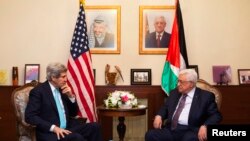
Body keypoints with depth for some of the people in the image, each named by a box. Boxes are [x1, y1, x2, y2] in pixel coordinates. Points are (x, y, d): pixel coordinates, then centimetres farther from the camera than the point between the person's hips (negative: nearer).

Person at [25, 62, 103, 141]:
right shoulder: (38, 91, -5)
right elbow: (30, 116, -13)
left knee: (94, 126, -15)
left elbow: (73, 114, 17)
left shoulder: (63, 90, 13)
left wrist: (71, 96, 0)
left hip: (67, 129, 7)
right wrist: (53, 127, -21)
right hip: (49, 133, -7)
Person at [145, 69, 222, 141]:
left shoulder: (206, 96, 5)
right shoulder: (174, 93, 20)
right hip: (170, 129, 5)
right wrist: (159, 116, 4)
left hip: (190, 131, -4)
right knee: (150, 135, -23)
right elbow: (165, 108, 27)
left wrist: (205, 126, -18)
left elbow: (216, 115, 2)